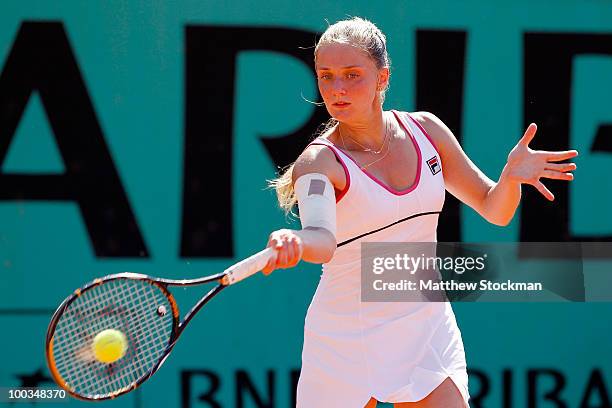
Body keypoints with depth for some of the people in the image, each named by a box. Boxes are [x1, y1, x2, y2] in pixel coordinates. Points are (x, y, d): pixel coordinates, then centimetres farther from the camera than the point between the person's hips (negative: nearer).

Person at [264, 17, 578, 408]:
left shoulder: (424, 130, -1)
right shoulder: (319, 162, -16)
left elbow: (494, 210, 8)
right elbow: (322, 239, -36)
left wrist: (511, 176, -15)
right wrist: (294, 243, -60)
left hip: (427, 331, 3)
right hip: (345, 342, -3)